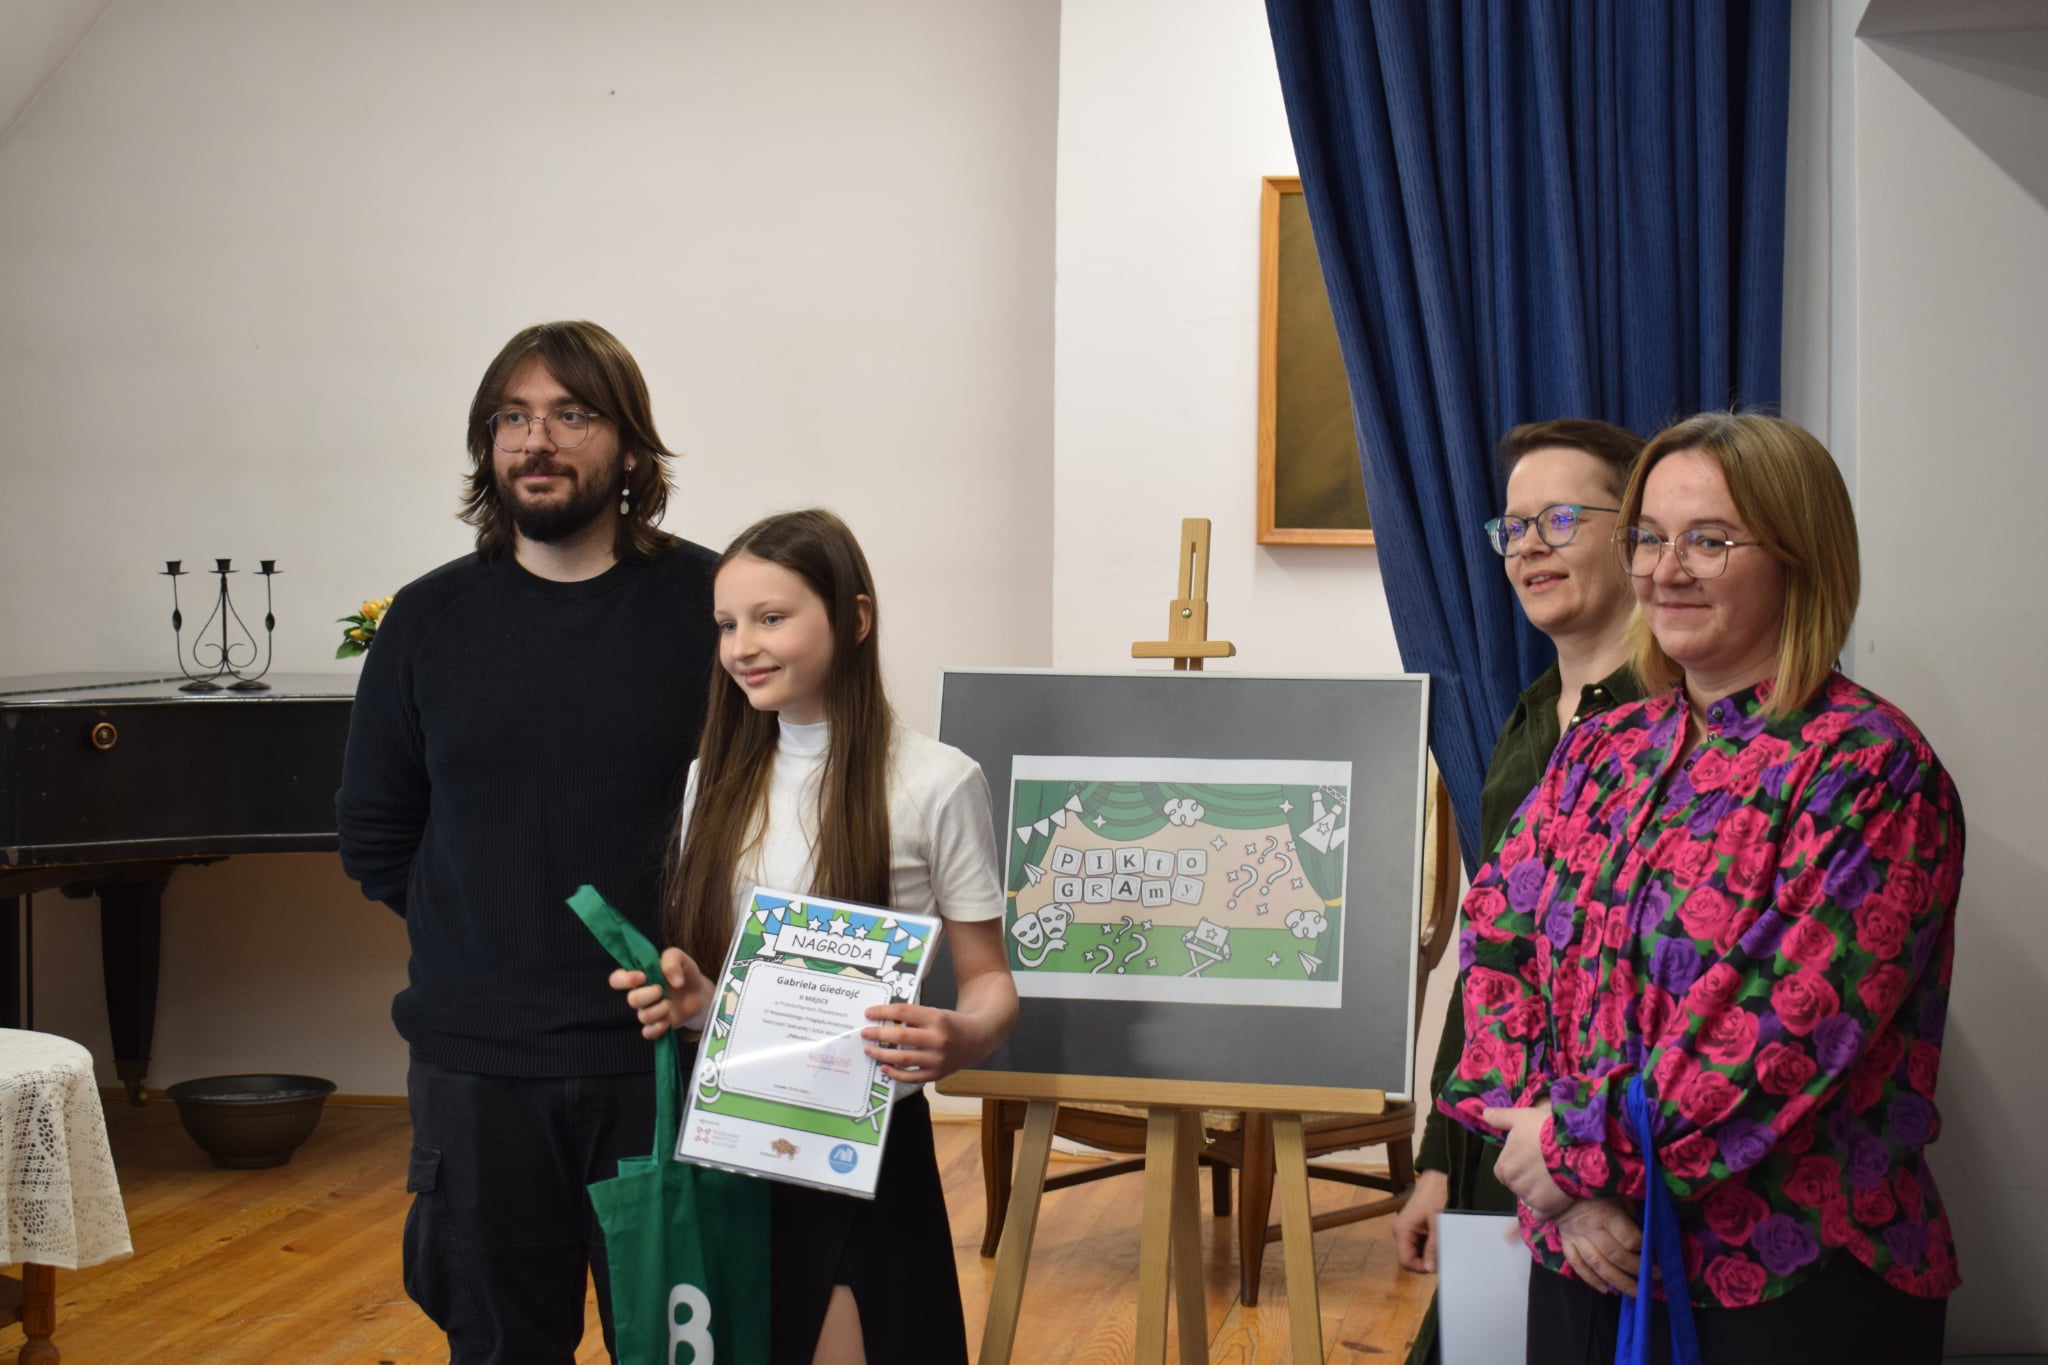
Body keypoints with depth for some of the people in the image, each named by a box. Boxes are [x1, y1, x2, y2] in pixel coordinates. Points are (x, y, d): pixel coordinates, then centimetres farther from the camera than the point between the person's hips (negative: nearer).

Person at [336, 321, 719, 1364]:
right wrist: (482, 938, 5)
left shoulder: (709, 603, -3)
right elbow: (373, 835, 12)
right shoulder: (429, 619, 5)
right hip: (475, 1059, 2)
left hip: (661, 1053, -2)